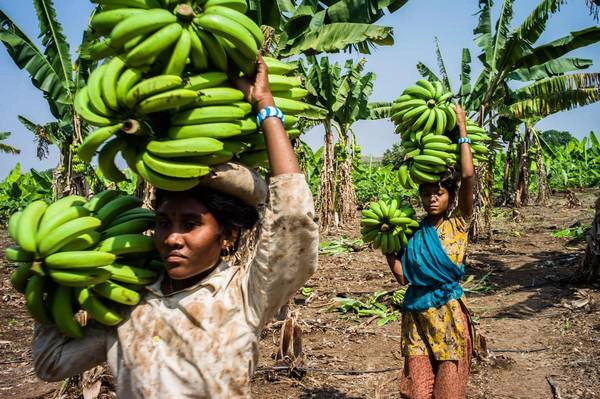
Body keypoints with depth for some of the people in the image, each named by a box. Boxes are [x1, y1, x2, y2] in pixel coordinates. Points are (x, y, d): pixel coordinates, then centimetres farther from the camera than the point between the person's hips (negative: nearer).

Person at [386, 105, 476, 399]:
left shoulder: (458, 224, -2)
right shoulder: (413, 231, 5)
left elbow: (468, 175, -14)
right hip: (416, 315, 3)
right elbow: (403, 276, 1)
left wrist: (462, 130, -10)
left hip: (449, 315, -2)